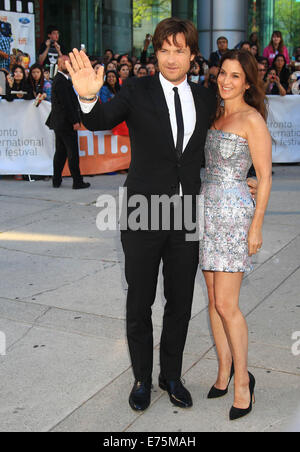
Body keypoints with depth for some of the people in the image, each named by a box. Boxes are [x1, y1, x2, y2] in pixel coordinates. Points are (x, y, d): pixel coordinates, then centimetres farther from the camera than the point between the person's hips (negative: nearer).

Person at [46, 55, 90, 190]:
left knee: (60, 152, 13)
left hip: (59, 122, 10)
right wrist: (75, 121, -19)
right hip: (66, 123, -10)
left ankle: (56, 180, 17)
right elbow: (66, 103, -20)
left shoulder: (59, 79, 17)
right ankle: (77, 181, -2)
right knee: (73, 152, -6)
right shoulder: (61, 81, -15)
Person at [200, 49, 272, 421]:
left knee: (226, 304, -7)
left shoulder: (252, 120, -9)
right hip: (207, 209, 8)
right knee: (214, 299, 10)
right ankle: (224, 370, 23)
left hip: (234, 213, -7)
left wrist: (256, 227, -13)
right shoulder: (217, 115, 13)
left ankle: (242, 380, 10)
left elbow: (265, 177, -10)